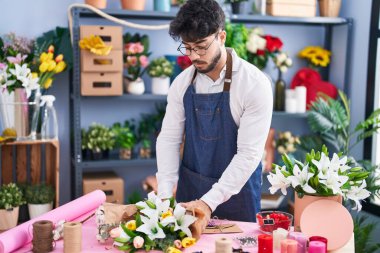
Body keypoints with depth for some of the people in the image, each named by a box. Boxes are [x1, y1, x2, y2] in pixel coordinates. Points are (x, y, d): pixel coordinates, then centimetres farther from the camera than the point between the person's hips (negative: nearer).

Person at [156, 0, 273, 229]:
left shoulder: (255, 83, -18)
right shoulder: (182, 83, -4)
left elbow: (249, 153, -21)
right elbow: (169, 138, -2)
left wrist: (209, 202, -25)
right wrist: (165, 196, -14)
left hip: (236, 191, -3)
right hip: (189, 189, 4)